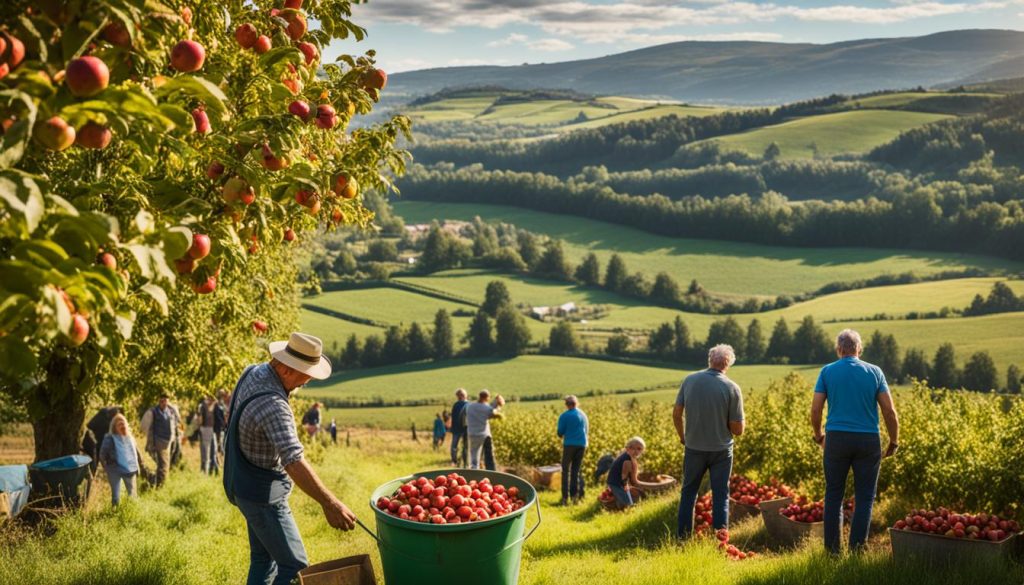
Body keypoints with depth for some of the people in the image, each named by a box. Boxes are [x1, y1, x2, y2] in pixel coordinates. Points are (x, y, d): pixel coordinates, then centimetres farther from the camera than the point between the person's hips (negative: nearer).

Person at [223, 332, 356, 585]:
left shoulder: (253, 372, -2)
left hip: (249, 486, 10)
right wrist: (329, 503, -43)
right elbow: (294, 462, -40)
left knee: (263, 559, 19)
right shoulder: (273, 405, -32)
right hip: (263, 495, -10)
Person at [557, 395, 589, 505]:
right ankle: (575, 496, 7)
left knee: (566, 471, 3)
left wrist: (562, 436, 17)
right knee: (576, 470, 11)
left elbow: (560, 432, -4)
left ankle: (565, 498, -1)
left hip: (569, 444, -4)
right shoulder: (583, 415, 9)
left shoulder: (564, 416, -7)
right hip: (582, 444, 4)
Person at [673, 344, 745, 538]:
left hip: (694, 448, 2)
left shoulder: (690, 380, -7)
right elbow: (737, 429, -11)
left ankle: (684, 537, 20)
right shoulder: (732, 388, -14)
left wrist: (682, 437, 15)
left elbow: (676, 414, -1)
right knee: (720, 496, 9)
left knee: (688, 492, 17)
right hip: (721, 450, -2)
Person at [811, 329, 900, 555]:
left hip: (836, 438, 0)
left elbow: (815, 410, -1)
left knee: (834, 495, 9)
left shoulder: (827, 371, 2)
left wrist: (818, 436, 16)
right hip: (868, 440, 0)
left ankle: (832, 549, 8)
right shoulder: (874, 372, 3)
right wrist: (894, 441, 11)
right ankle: (857, 549, 4)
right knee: (864, 497, 6)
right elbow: (889, 411, -1)